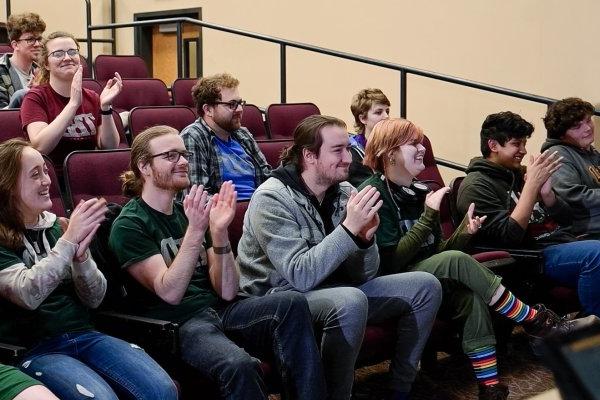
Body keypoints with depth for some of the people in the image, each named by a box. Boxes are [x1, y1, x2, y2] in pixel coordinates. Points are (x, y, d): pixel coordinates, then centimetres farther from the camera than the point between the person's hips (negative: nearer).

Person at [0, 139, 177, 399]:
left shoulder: (55, 225, 13)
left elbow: (94, 299, 9)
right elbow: (28, 295, -19)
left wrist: (80, 254, -10)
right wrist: (69, 240, -21)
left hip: (85, 335, 5)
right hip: (33, 349, -4)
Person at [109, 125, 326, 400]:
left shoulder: (189, 212, 15)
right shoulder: (128, 225, -1)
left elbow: (227, 293, 6)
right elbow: (169, 293, -14)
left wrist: (219, 232, -8)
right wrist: (195, 231, -23)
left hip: (218, 310, 6)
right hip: (174, 324, -6)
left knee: (291, 303, -23)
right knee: (239, 365, -36)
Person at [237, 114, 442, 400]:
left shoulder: (343, 193, 0)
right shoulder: (272, 199, -19)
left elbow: (365, 275, 1)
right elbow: (301, 275, -28)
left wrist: (365, 238, -19)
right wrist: (349, 228, -31)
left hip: (335, 290, 7)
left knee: (425, 287, -1)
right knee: (351, 301, -37)